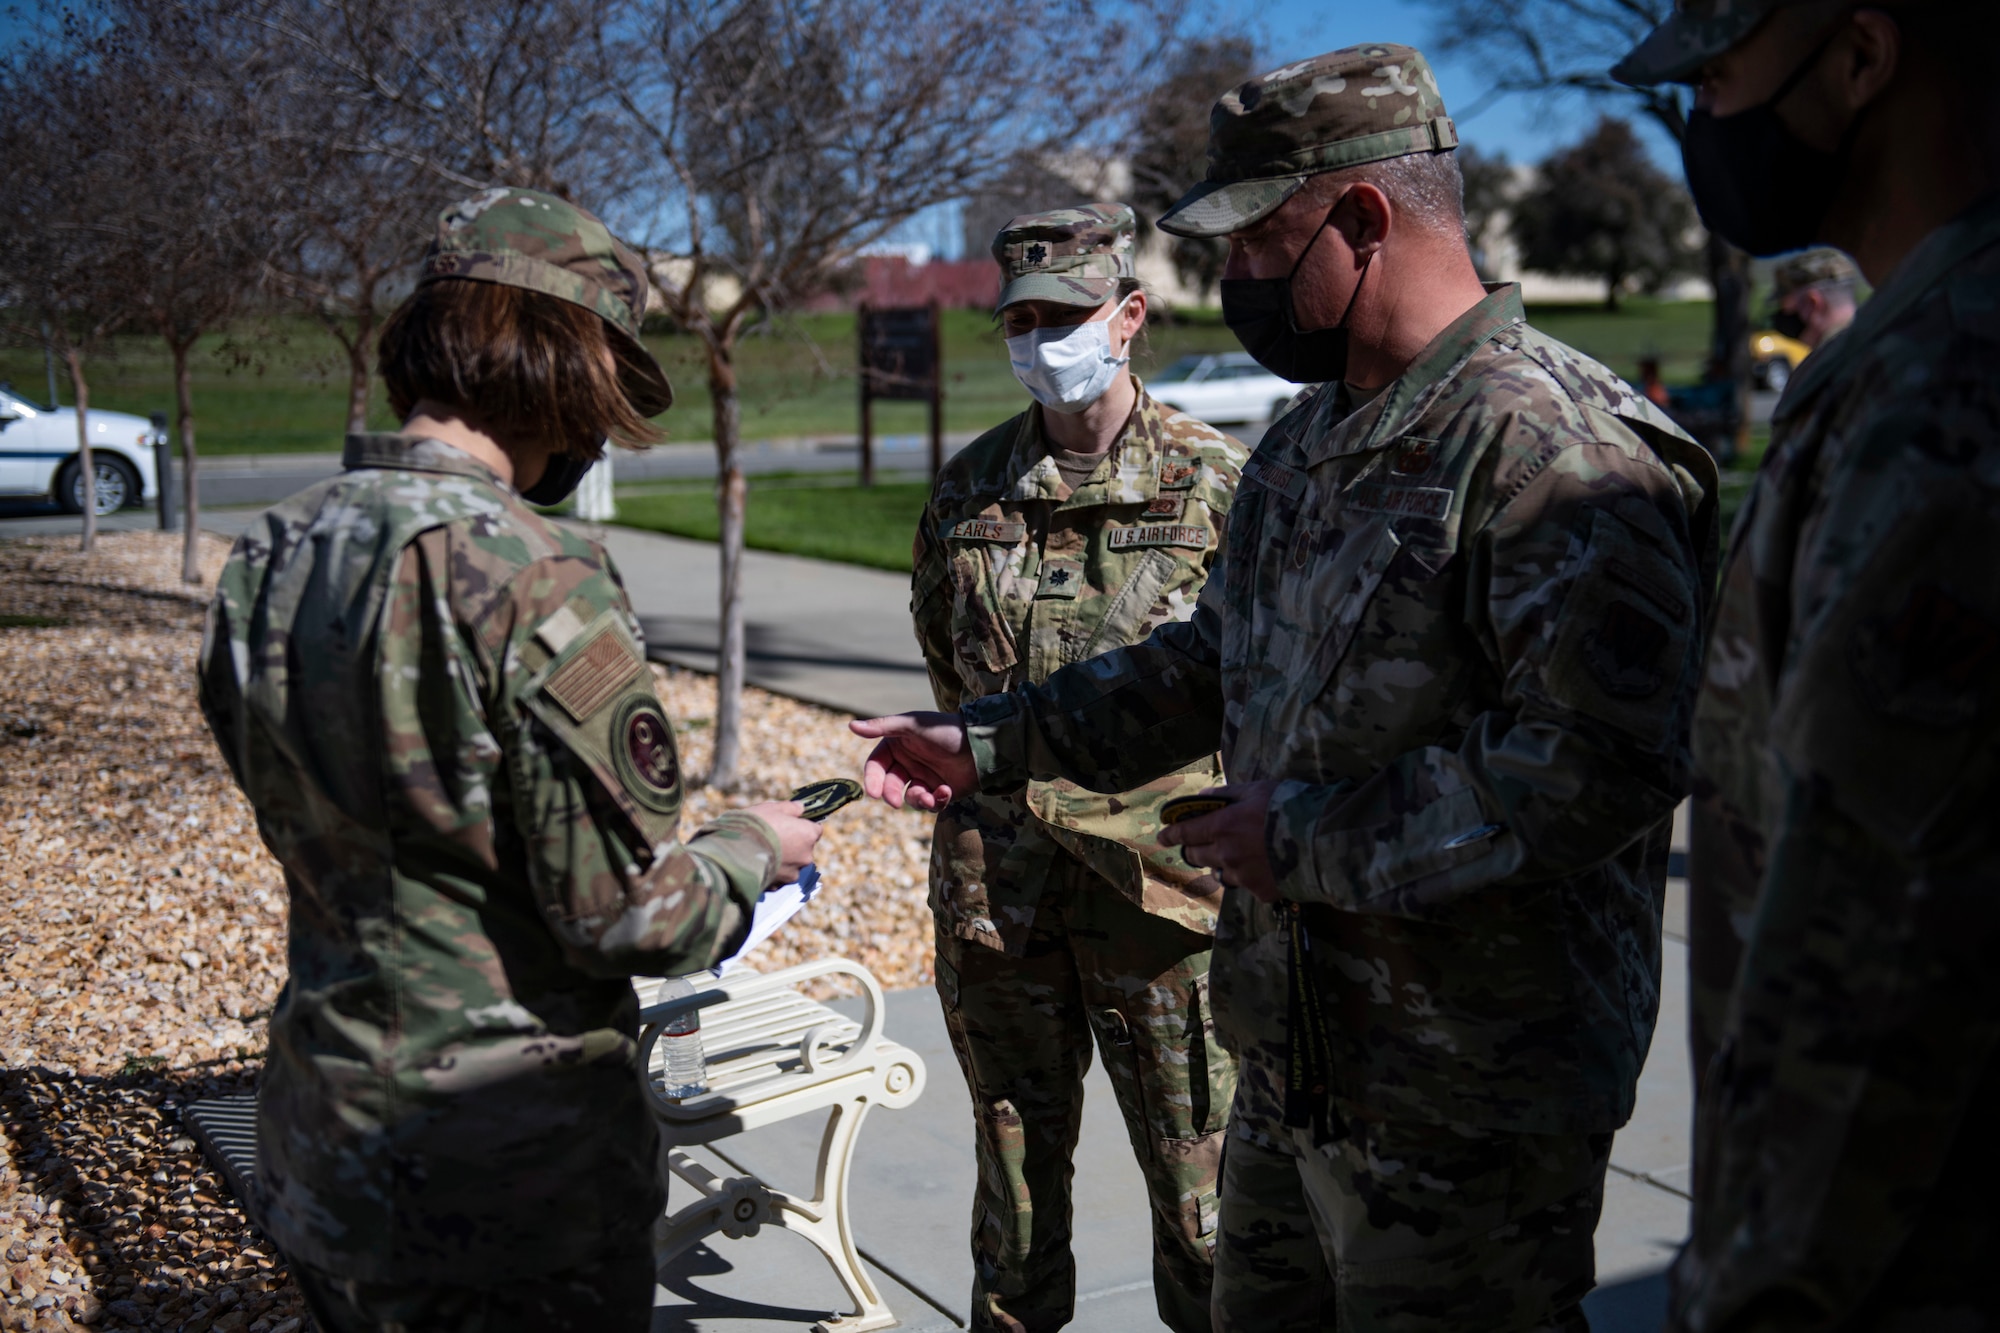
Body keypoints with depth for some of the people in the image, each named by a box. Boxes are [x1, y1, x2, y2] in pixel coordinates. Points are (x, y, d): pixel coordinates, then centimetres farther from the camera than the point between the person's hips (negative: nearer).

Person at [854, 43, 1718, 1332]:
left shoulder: (1554, 448, -20)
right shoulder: (1309, 441, 11)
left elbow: (1603, 760, -29)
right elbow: (1218, 661, 21)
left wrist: (1313, 838, -22)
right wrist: (988, 743, 17)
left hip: (1468, 1103, -8)